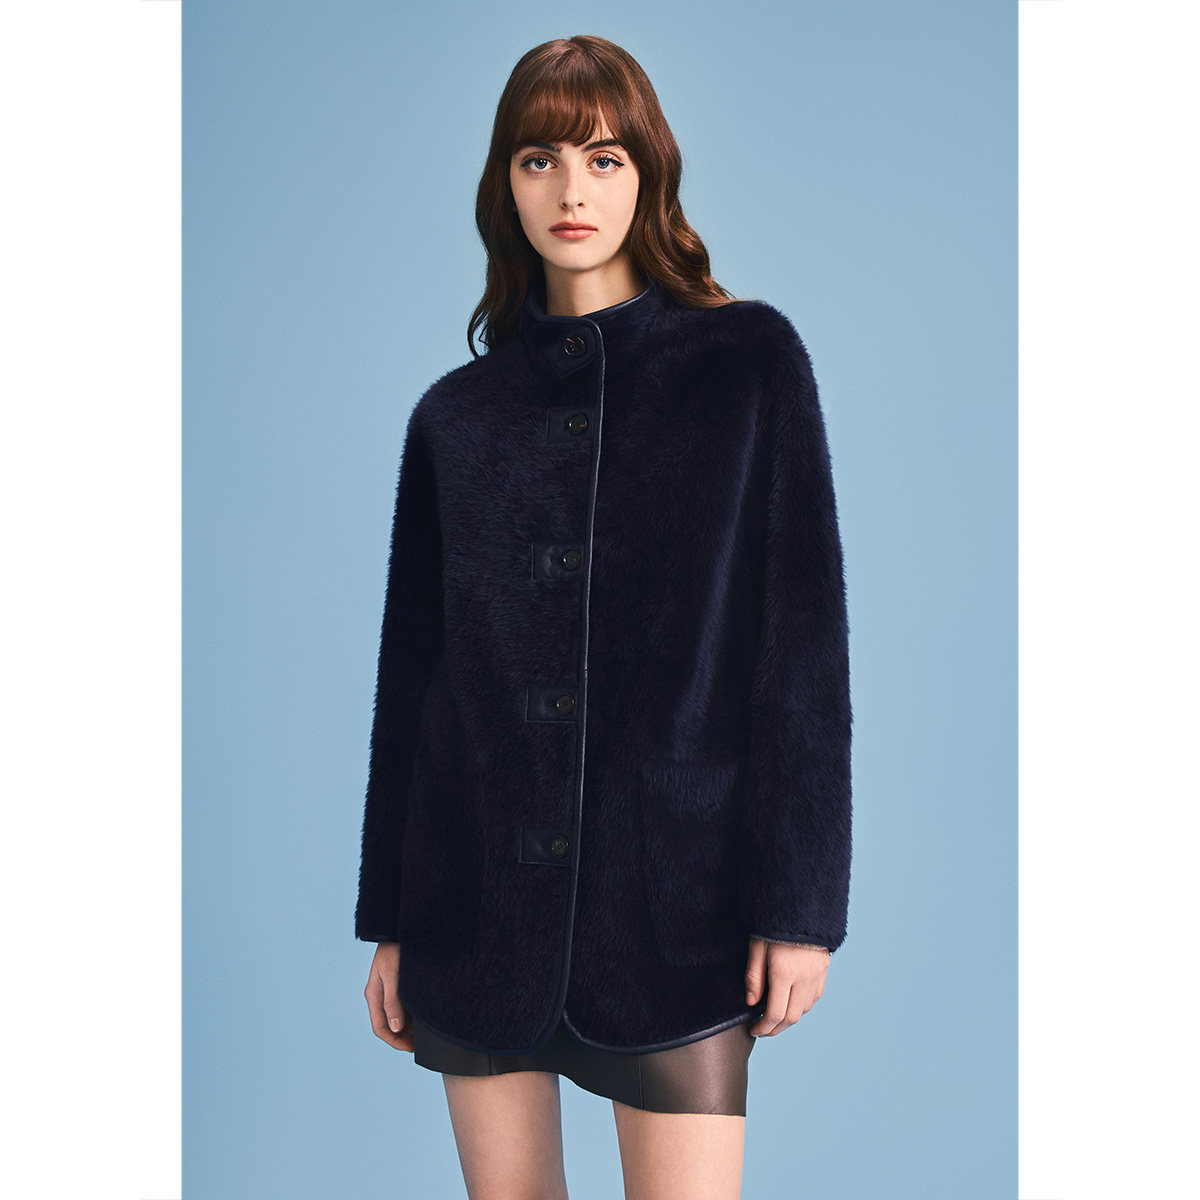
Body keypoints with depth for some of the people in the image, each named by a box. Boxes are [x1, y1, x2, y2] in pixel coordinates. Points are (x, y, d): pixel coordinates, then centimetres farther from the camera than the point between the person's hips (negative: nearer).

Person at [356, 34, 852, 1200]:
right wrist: (391, 922, 9)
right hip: (479, 887, 3)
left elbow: (803, 632, -3)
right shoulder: (455, 413, 9)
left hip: (674, 892, -2)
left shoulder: (750, 359, 1)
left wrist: (800, 899, -9)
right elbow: (410, 669, 10)